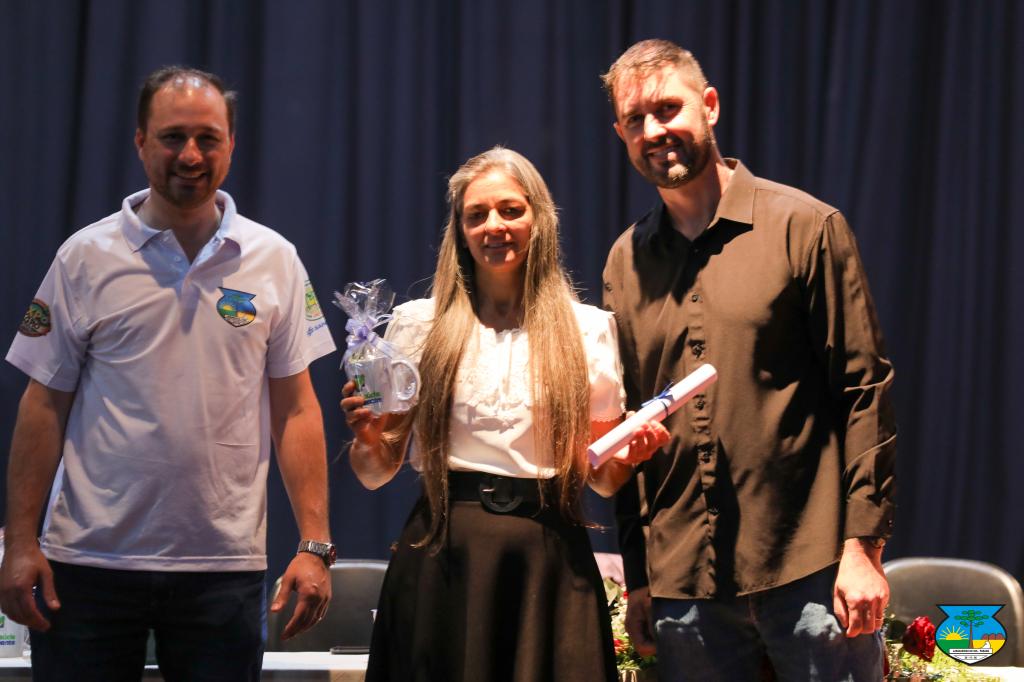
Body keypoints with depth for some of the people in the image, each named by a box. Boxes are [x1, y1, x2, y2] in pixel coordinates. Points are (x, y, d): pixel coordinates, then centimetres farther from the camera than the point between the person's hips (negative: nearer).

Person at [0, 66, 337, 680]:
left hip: (225, 564, 1)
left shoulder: (274, 261, 5)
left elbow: (295, 408, 5)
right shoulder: (86, 257, 3)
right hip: (90, 559, 0)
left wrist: (315, 544, -2)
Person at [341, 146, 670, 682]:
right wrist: (368, 437, -13)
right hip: (443, 559, 0)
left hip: (550, 560, 0)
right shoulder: (419, 325, 6)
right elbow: (376, 472, 8)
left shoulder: (589, 328, 7)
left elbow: (601, 476, 10)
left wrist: (629, 454, -10)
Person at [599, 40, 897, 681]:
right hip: (684, 587, 4)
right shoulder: (626, 262, 11)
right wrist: (638, 578, 11)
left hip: (807, 572, -4)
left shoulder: (804, 227, -2)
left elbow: (865, 391, -5)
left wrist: (862, 547, -11)